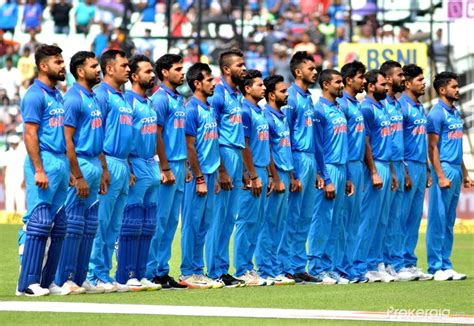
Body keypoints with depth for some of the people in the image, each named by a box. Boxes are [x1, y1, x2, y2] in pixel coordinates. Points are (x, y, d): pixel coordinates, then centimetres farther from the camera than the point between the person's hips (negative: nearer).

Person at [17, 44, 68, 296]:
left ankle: (47, 281, 13)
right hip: (44, 162, -9)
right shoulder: (35, 95, -9)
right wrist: (39, 170, -20)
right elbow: (30, 134, -14)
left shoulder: (57, 96, 18)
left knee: (58, 226, 9)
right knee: (39, 223, -12)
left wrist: (67, 169, 17)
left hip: (61, 162, 9)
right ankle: (28, 283, -12)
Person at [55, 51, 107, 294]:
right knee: (74, 226, -8)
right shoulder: (74, 99, -11)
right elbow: (68, 140, -16)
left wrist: (102, 170, 17)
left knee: (89, 227, 10)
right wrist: (78, 176, -20)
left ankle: (80, 279, 14)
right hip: (80, 164, -9)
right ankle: (65, 281, -5)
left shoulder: (93, 98, 16)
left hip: (94, 165, 9)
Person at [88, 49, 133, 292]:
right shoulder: (101, 95, -9)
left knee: (114, 226, 10)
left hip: (122, 165, 10)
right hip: (108, 164, -10)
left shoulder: (123, 99, 20)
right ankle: (95, 276, -7)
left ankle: (105, 274, 13)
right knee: (100, 223, -8)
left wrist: (128, 169, 19)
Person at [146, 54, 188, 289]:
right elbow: (157, 135, -15)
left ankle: (162, 271, 13)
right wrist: (166, 168, -17)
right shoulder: (160, 98, -10)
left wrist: (184, 166, 17)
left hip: (179, 165, 9)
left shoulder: (179, 99, 17)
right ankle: (151, 272, -4)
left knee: (171, 222, 10)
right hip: (167, 166, -9)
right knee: (160, 221, -7)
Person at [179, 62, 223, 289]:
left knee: (204, 224, 10)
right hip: (198, 175, -8)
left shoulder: (210, 109, 14)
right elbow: (190, 147, -14)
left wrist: (214, 177, 16)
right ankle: (188, 273, -1)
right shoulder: (192, 109, -11)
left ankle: (198, 271, 15)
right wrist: (199, 179, -16)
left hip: (209, 174, 8)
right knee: (193, 223, -4)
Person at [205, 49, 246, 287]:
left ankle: (222, 268, 15)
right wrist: (221, 170, -18)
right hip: (224, 154, -9)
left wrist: (243, 168, 17)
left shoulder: (237, 96, 17)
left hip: (237, 155, 9)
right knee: (219, 216, -6)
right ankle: (215, 271, -3)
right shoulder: (218, 94, -10)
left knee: (230, 217, 10)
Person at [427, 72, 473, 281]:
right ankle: (436, 267, -4)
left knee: (449, 222, 10)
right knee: (438, 220, -6)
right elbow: (432, 147, -14)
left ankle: (446, 265, 14)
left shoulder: (455, 113, 17)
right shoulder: (437, 114, -10)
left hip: (456, 170, 9)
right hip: (444, 168, -9)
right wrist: (441, 176, -20)